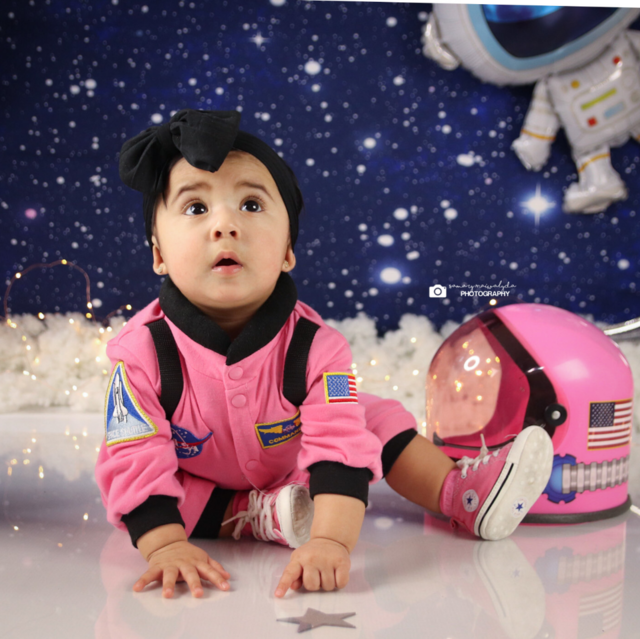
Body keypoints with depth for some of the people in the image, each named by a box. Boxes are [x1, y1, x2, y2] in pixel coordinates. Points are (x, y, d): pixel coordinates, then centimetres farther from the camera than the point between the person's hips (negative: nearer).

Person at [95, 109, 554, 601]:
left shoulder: (316, 348, -31)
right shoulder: (142, 353, -31)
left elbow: (341, 448, -38)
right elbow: (134, 463, -29)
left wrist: (331, 541, -52)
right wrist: (167, 545, -42)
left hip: (293, 470, 0)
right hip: (197, 490, 0)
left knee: (373, 417, -10)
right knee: (129, 491, -24)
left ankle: (462, 494, -1)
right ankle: (255, 517, -18)